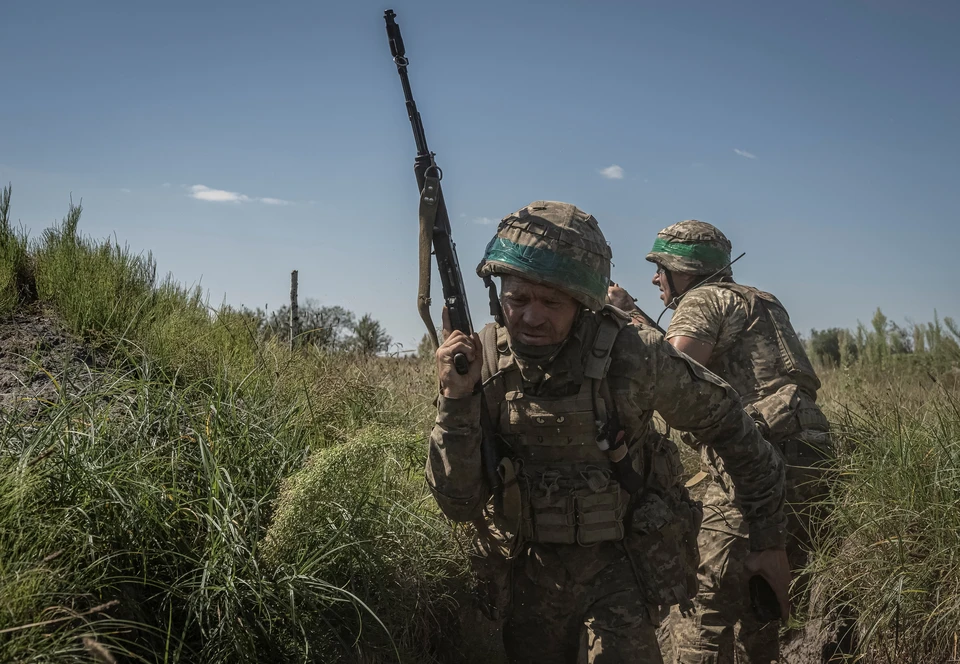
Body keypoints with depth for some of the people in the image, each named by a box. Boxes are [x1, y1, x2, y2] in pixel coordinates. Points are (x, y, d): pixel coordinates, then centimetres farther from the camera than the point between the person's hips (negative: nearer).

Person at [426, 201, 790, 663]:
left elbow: (725, 423, -4)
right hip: (529, 572, 3)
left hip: (619, 565, -2)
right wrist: (455, 398, -29)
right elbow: (458, 503, -14)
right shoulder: (481, 362, -14)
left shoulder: (631, 355, -20)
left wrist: (769, 536, 3)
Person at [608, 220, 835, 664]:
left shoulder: (703, 299, -3)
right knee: (759, 605, 21)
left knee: (700, 608, -7)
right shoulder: (758, 302, 25)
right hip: (806, 468, 10)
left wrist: (627, 317, -6)